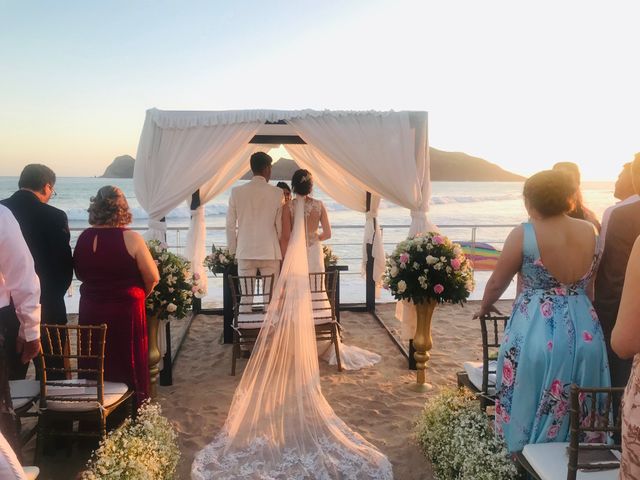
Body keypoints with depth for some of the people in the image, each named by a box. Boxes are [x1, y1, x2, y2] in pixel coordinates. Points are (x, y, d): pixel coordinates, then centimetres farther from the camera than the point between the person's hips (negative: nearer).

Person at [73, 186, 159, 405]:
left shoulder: (84, 238, -3)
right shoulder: (131, 239, -15)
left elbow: (80, 274, 9)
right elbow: (153, 278, -11)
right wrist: (138, 295, 8)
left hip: (90, 313, 4)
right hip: (126, 313, -4)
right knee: (128, 367, 12)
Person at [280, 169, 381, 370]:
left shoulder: (288, 207, -9)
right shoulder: (319, 205, -1)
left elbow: (285, 237, -11)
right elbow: (327, 234, 2)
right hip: (314, 254, 3)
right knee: (316, 297, 12)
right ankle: (323, 343, 16)